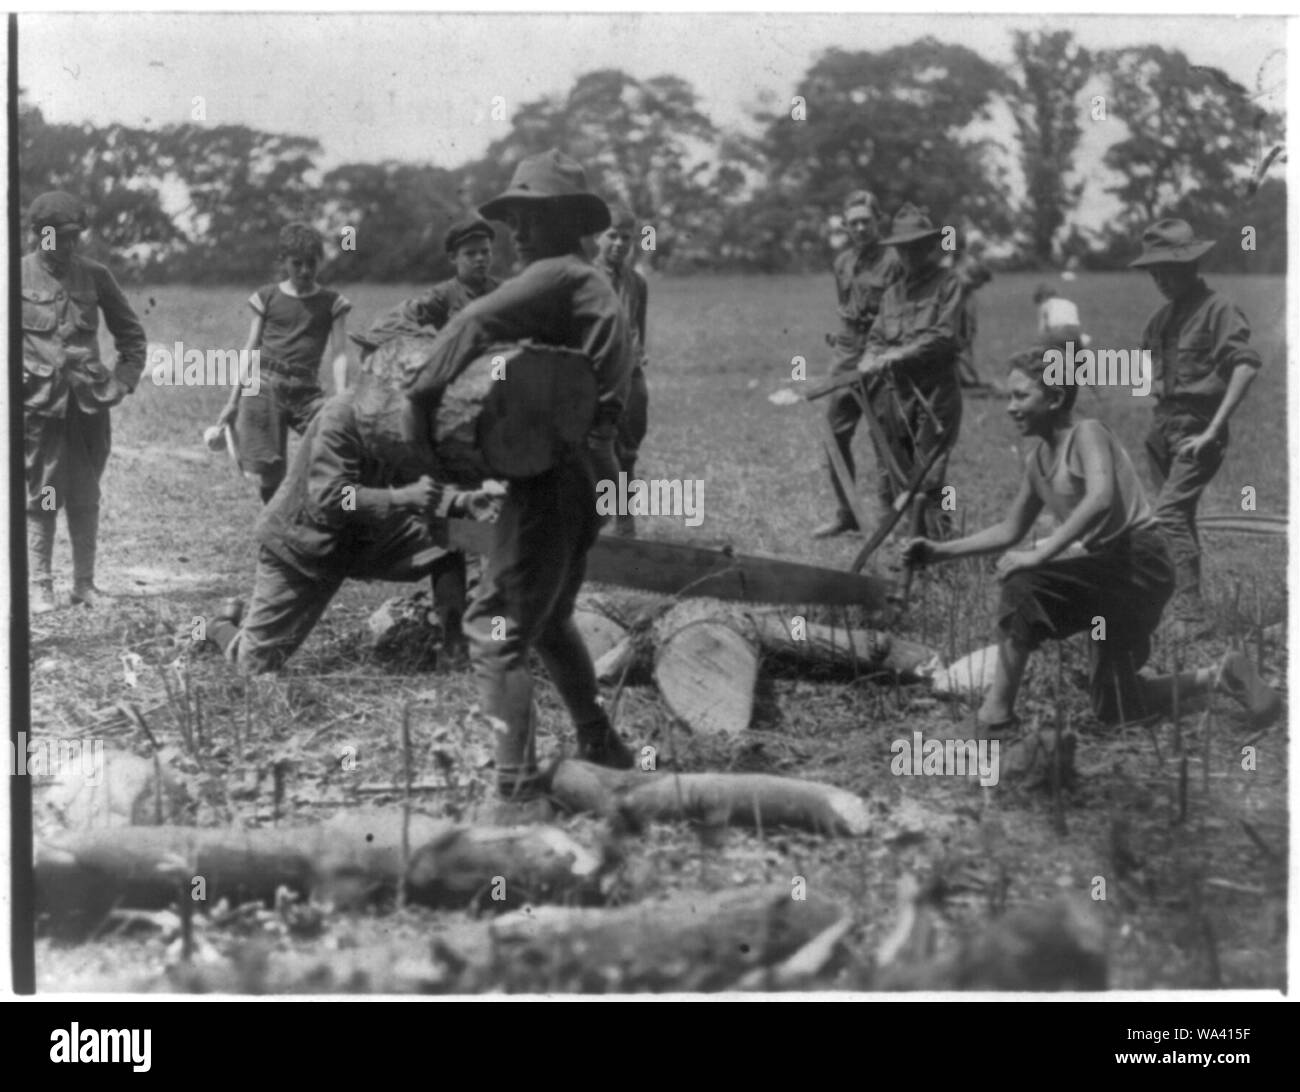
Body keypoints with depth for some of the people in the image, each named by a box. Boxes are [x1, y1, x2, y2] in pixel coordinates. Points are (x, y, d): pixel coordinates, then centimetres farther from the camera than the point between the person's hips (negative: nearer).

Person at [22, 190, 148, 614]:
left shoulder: (94, 276, 5)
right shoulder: (19, 276, -2)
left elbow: (131, 333, 15)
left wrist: (124, 379, 5)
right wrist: (16, 380, -4)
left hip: (89, 402, 2)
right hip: (39, 402, -2)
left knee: (85, 498, 6)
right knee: (42, 498, 2)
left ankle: (85, 583, 13)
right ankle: (40, 586, 9)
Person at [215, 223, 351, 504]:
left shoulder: (332, 303, 8)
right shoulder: (267, 297, 9)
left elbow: (339, 354, 1)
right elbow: (250, 351, 14)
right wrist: (232, 402, 13)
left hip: (306, 390, 0)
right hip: (264, 385, 0)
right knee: (268, 475, -7)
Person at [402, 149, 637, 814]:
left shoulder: (556, 276, -8)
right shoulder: (596, 288, 23)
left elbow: (475, 326, -24)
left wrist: (422, 396, -20)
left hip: (555, 474, -10)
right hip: (593, 470, 10)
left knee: (496, 627, -11)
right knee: (549, 620, 27)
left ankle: (517, 787, -16)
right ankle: (598, 743, 35)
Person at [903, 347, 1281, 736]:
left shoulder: (1087, 433, -12)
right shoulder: (1038, 456, 12)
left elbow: (1101, 499, -31)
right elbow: (1010, 530, 21)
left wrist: (1039, 555, -33)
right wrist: (940, 551, 11)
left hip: (1138, 564, -9)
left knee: (1024, 584, -30)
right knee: (1114, 711, 14)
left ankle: (996, 714, -21)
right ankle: (1220, 677, 30)